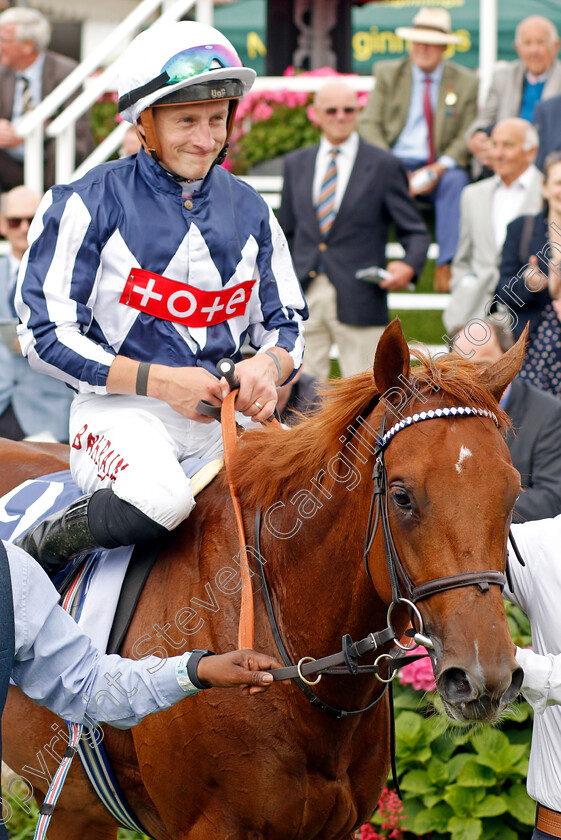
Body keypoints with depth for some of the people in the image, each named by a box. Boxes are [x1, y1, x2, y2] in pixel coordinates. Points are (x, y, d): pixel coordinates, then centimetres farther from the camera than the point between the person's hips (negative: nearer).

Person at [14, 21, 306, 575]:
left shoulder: (249, 212, 13)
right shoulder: (88, 204, -4)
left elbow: (286, 323, 19)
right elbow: (44, 334, -6)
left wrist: (268, 366, -8)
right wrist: (162, 381, -14)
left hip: (226, 411, 5)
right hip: (118, 406, -5)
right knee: (159, 498, -37)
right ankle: (40, 546, -10)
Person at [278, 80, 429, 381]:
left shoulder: (384, 166, 3)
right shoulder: (296, 164, 14)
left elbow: (415, 231, 4)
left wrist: (408, 266, -16)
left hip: (358, 298, -3)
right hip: (303, 295, 3)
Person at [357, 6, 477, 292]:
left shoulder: (465, 82, 9)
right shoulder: (387, 73, 10)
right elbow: (369, 125, 2)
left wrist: (440, 167, -16)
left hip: (440, 169, 0)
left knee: (456, 181, -35)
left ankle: (446, 268, -41)